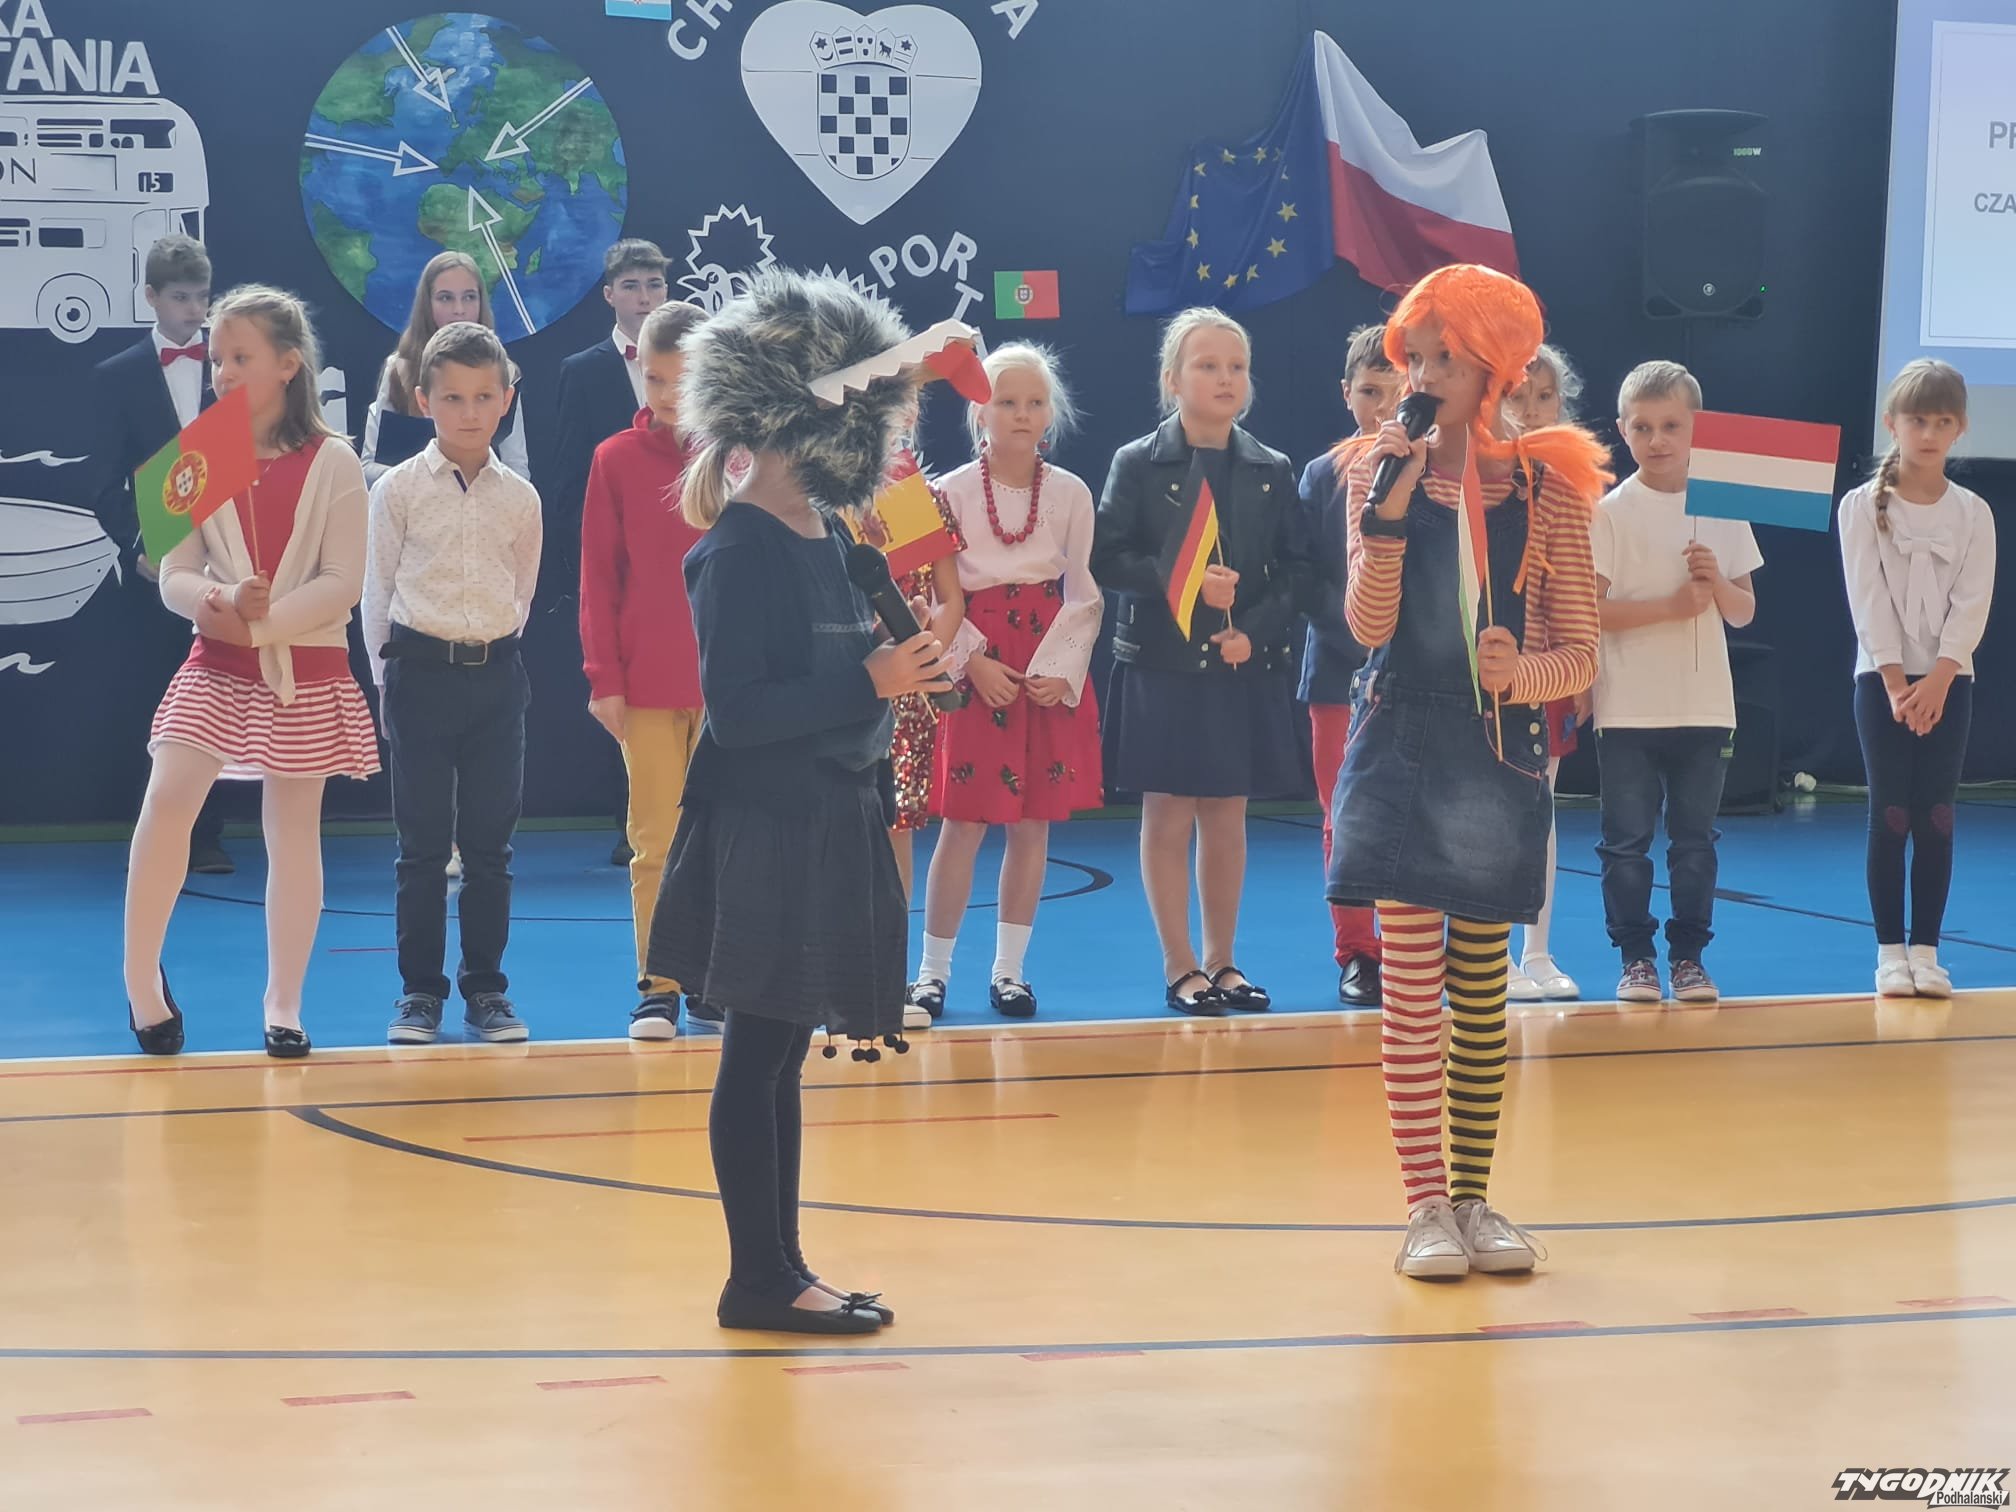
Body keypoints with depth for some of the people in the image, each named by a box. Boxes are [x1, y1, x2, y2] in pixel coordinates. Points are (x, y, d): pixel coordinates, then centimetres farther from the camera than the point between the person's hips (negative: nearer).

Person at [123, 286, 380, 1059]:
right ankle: (142, 979, -2)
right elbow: (175, 577, -1)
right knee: (167, 798, -16)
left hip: (306, 669, -1)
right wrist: (222, 603, -23)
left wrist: (263, 621, -21)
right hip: (216, 664, 1)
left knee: (293, 828, 5)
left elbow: (342, 583, -9)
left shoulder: (332, 464, -4)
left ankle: (283, 1006, 14)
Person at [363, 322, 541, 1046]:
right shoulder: (397, 490, -1)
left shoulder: (520, 498, 5)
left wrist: (491, 653, 8)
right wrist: (390, 676, 3)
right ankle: (419, 991, 8)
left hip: (496, 676, 2)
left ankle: (486, 987, 13)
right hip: (420, 672, -2)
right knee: (422, 844, 1)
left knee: (490, 844, 5)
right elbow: (377, 592, 4)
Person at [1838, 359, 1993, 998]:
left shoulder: (1973, 513, 4)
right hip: (1881, 677, -2)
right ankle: (1890, 952, 2)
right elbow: (1868, 599, -8)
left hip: (1948, 680, 2)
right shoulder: (1864, 506, -2)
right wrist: (1896, 683, -15)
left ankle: (1925, 951, 4)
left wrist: (1936, 681, -15)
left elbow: (1972, 604, -3)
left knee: (1937, 818, -1)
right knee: (1890, 815, -3)